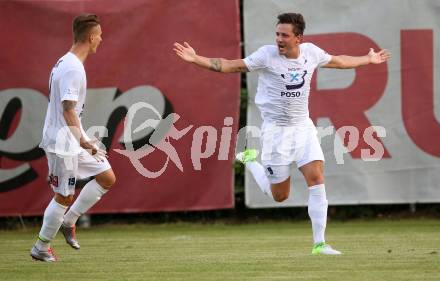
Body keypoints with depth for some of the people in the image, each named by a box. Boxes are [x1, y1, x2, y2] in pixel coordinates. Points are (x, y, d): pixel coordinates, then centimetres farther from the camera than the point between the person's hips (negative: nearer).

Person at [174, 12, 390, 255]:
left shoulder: (311, 52, -1)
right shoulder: (267, 55, -14)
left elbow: (338, 61, 19)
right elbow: (230, 66, -12)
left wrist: (368, 60, 30)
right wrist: (196, 59, -23)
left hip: (303, 126, 4)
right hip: (276, 129, -4)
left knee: (317, 179, -13)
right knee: (280, 195, 5)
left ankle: (319, 243, -7)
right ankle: (250, 161, 33)